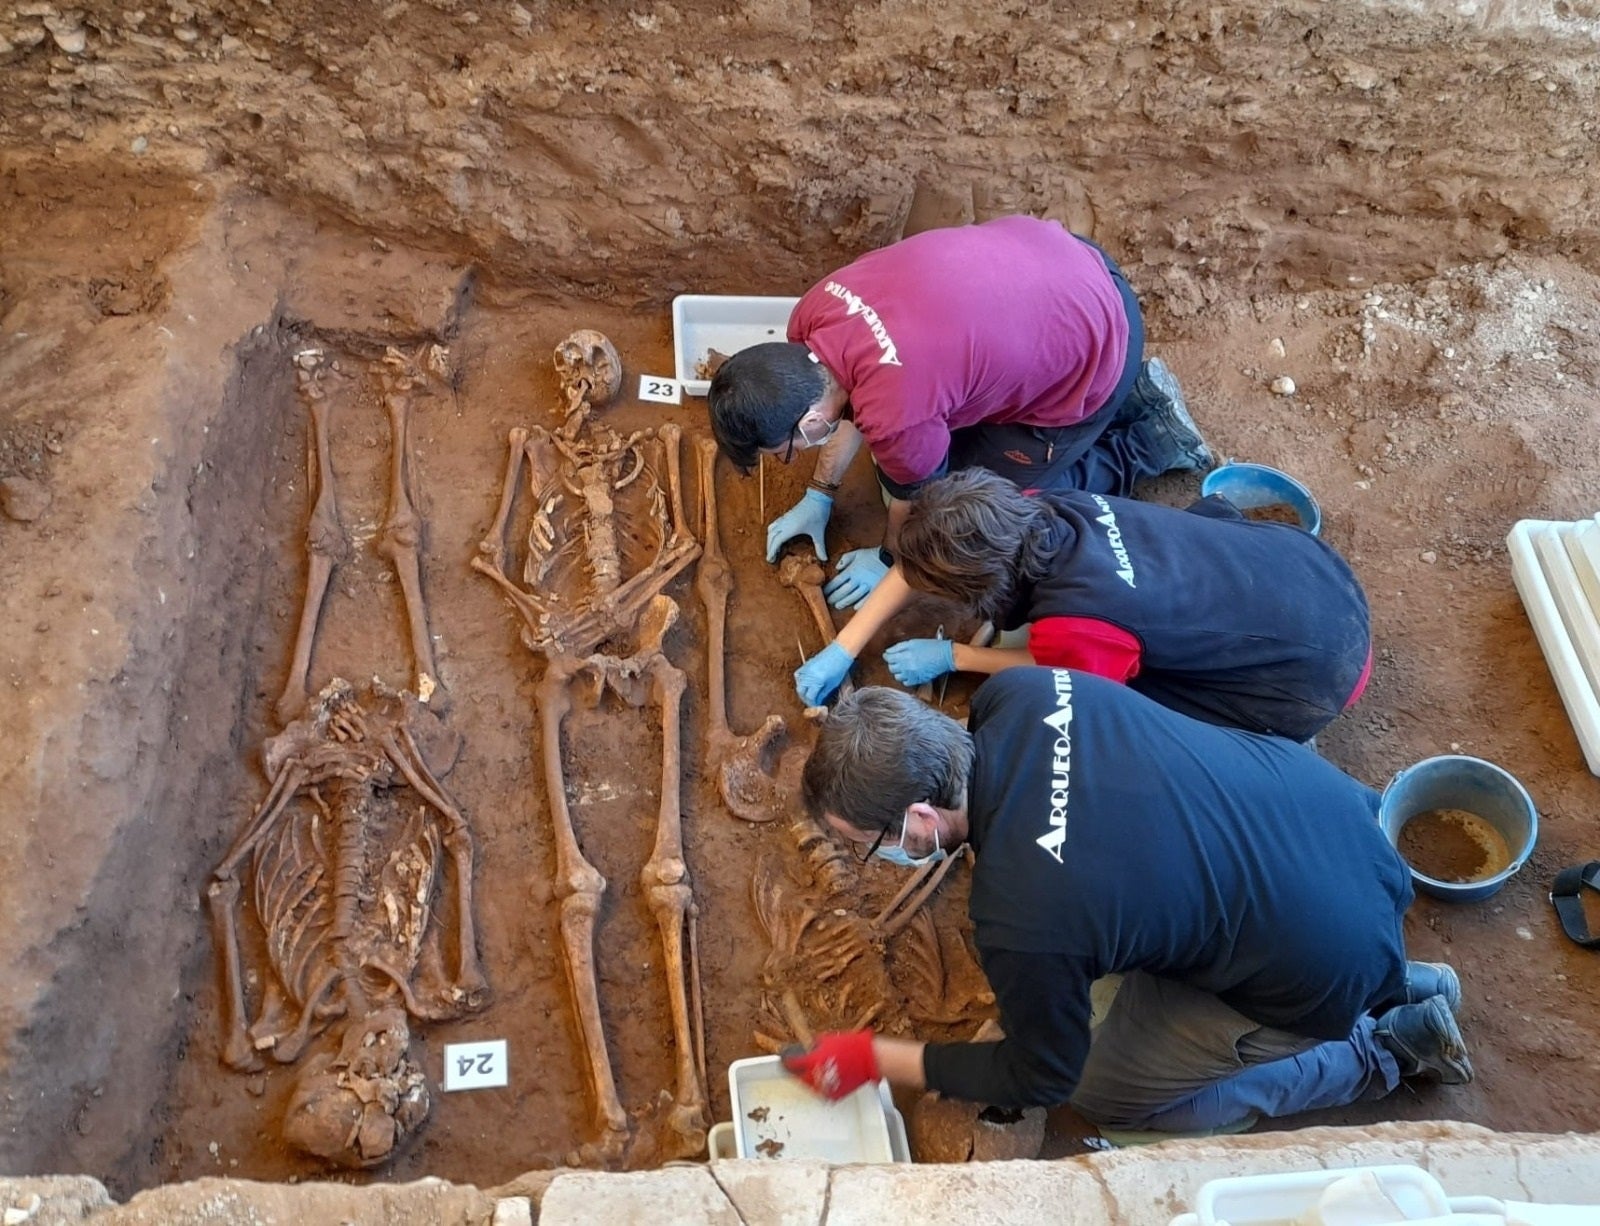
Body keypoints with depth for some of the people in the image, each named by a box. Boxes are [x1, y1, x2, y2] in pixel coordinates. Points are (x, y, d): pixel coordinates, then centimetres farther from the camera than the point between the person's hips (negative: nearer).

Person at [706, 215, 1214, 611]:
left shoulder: (896, 413, -34)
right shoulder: (816, 311, -13)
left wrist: (890, 560, 7)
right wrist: (819, 495, 14)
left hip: (1091, 354, -7)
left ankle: (1145, 436, 15)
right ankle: (1128, 394, 25)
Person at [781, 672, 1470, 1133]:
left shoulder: (1022, 925, -31)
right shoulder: (1018, 692, -15)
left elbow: (1040, 1079, -9)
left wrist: (875, 1060, 0)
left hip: (1329, 968, -6)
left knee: (1109, 1097, 11)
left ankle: (1382, 1047, 15)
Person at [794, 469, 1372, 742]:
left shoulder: (1073, 622, -31)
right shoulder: (1044, 510, -13)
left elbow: (1052, 671, -4)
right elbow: (924, 560, 1)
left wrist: (948, 657, 5)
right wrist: (842, 651, 4)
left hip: (1318, 668, -7)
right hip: (1309, 563, 7)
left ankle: (1273, 733, 7)